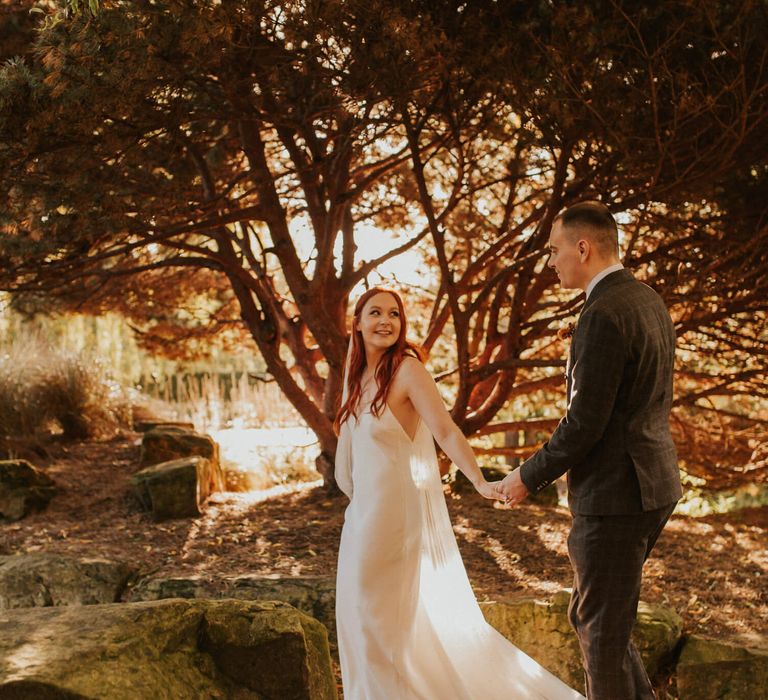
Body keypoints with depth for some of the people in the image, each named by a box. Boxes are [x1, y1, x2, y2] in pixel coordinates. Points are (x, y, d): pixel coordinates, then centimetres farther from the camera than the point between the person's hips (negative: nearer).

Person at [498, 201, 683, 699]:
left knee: (601, 629, 4)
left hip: (615, 495, -10)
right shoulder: (649, 301, 10)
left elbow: (585, 424, -22)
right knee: (590, 616, 20)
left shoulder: (604, 315, -20)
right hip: (652, 487, 10)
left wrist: (529, 477, -8)